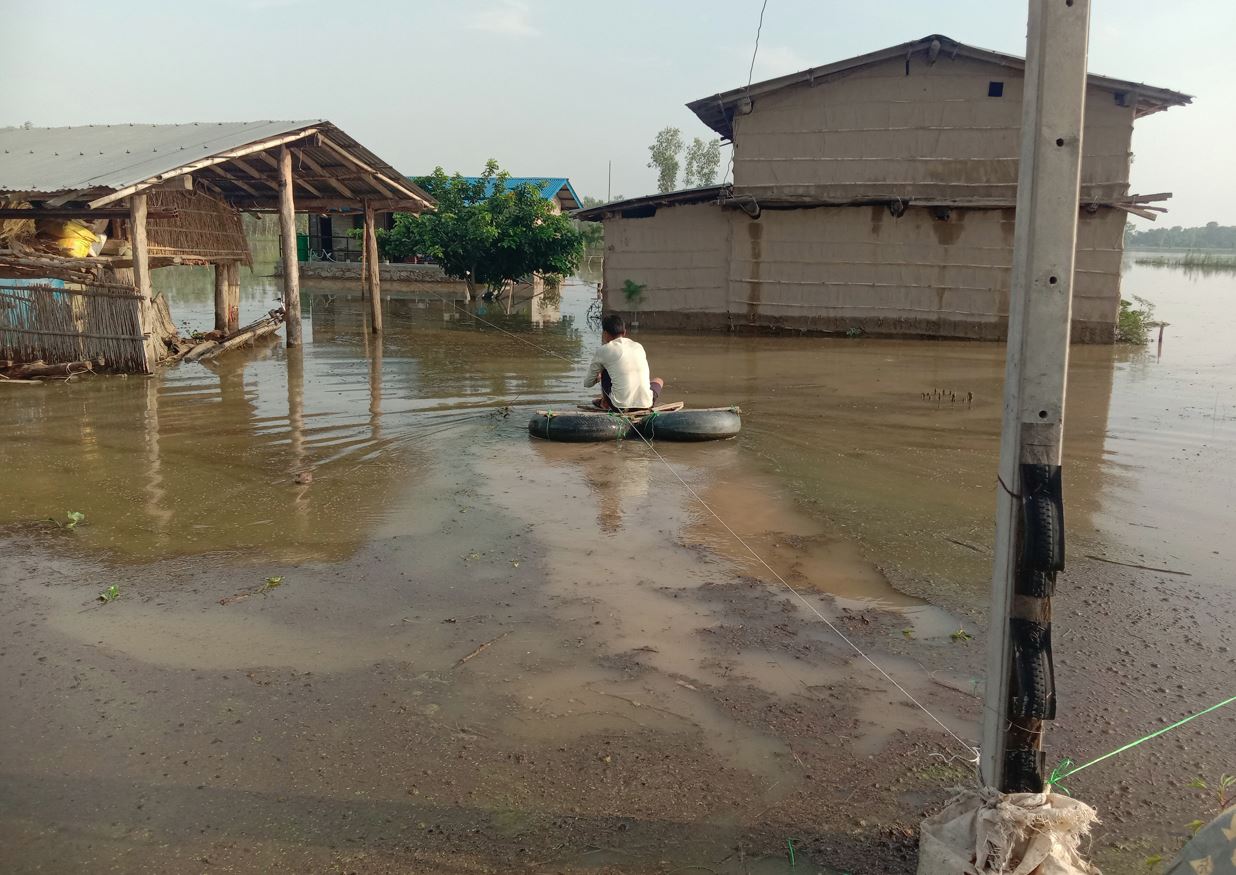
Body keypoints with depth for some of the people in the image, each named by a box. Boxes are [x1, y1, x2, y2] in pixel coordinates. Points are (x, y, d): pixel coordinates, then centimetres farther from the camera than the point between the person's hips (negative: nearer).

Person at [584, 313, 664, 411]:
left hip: (620, 407, -2)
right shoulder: (639, 347, 14)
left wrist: (598, 378, 38)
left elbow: (587, 384, 14)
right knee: (658, 380, 34)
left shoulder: (604, 350, 3)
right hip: (645, 405, 3)